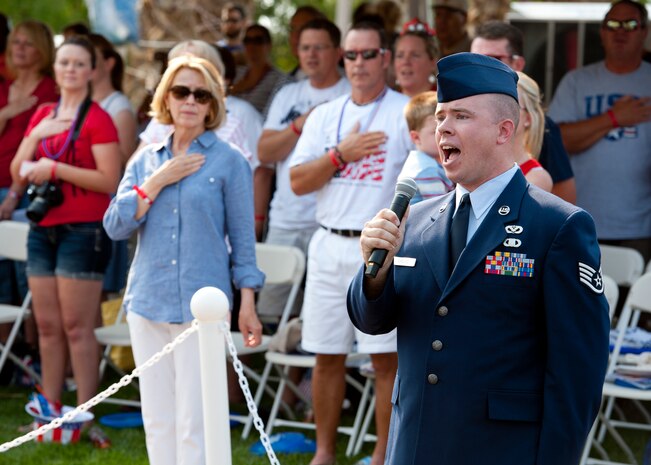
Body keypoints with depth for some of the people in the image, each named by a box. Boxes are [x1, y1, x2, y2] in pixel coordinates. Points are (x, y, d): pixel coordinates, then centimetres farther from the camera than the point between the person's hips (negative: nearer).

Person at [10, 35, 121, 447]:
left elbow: (110, 180, -14)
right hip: (43, 229, 6)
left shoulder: (98, 119, -5)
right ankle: (50, 412, 14)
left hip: (83, 229, -6)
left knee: (77, 327, -8)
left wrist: (55, 168, -16)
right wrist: (36, 136, -5)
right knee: (48, 325, 8)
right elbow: (18, 174, 11)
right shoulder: (43, 115, 15)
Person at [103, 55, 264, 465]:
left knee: (194, 424, -7)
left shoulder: (228, 162, 0)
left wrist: (248, 304, -2)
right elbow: (116, 226, 2)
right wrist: (156, 183, -7)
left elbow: (243, 237, 2)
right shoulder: (145, 161, 11)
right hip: (148, 303, 4)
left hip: (201, 306, -4)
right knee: (157, 421, 8)